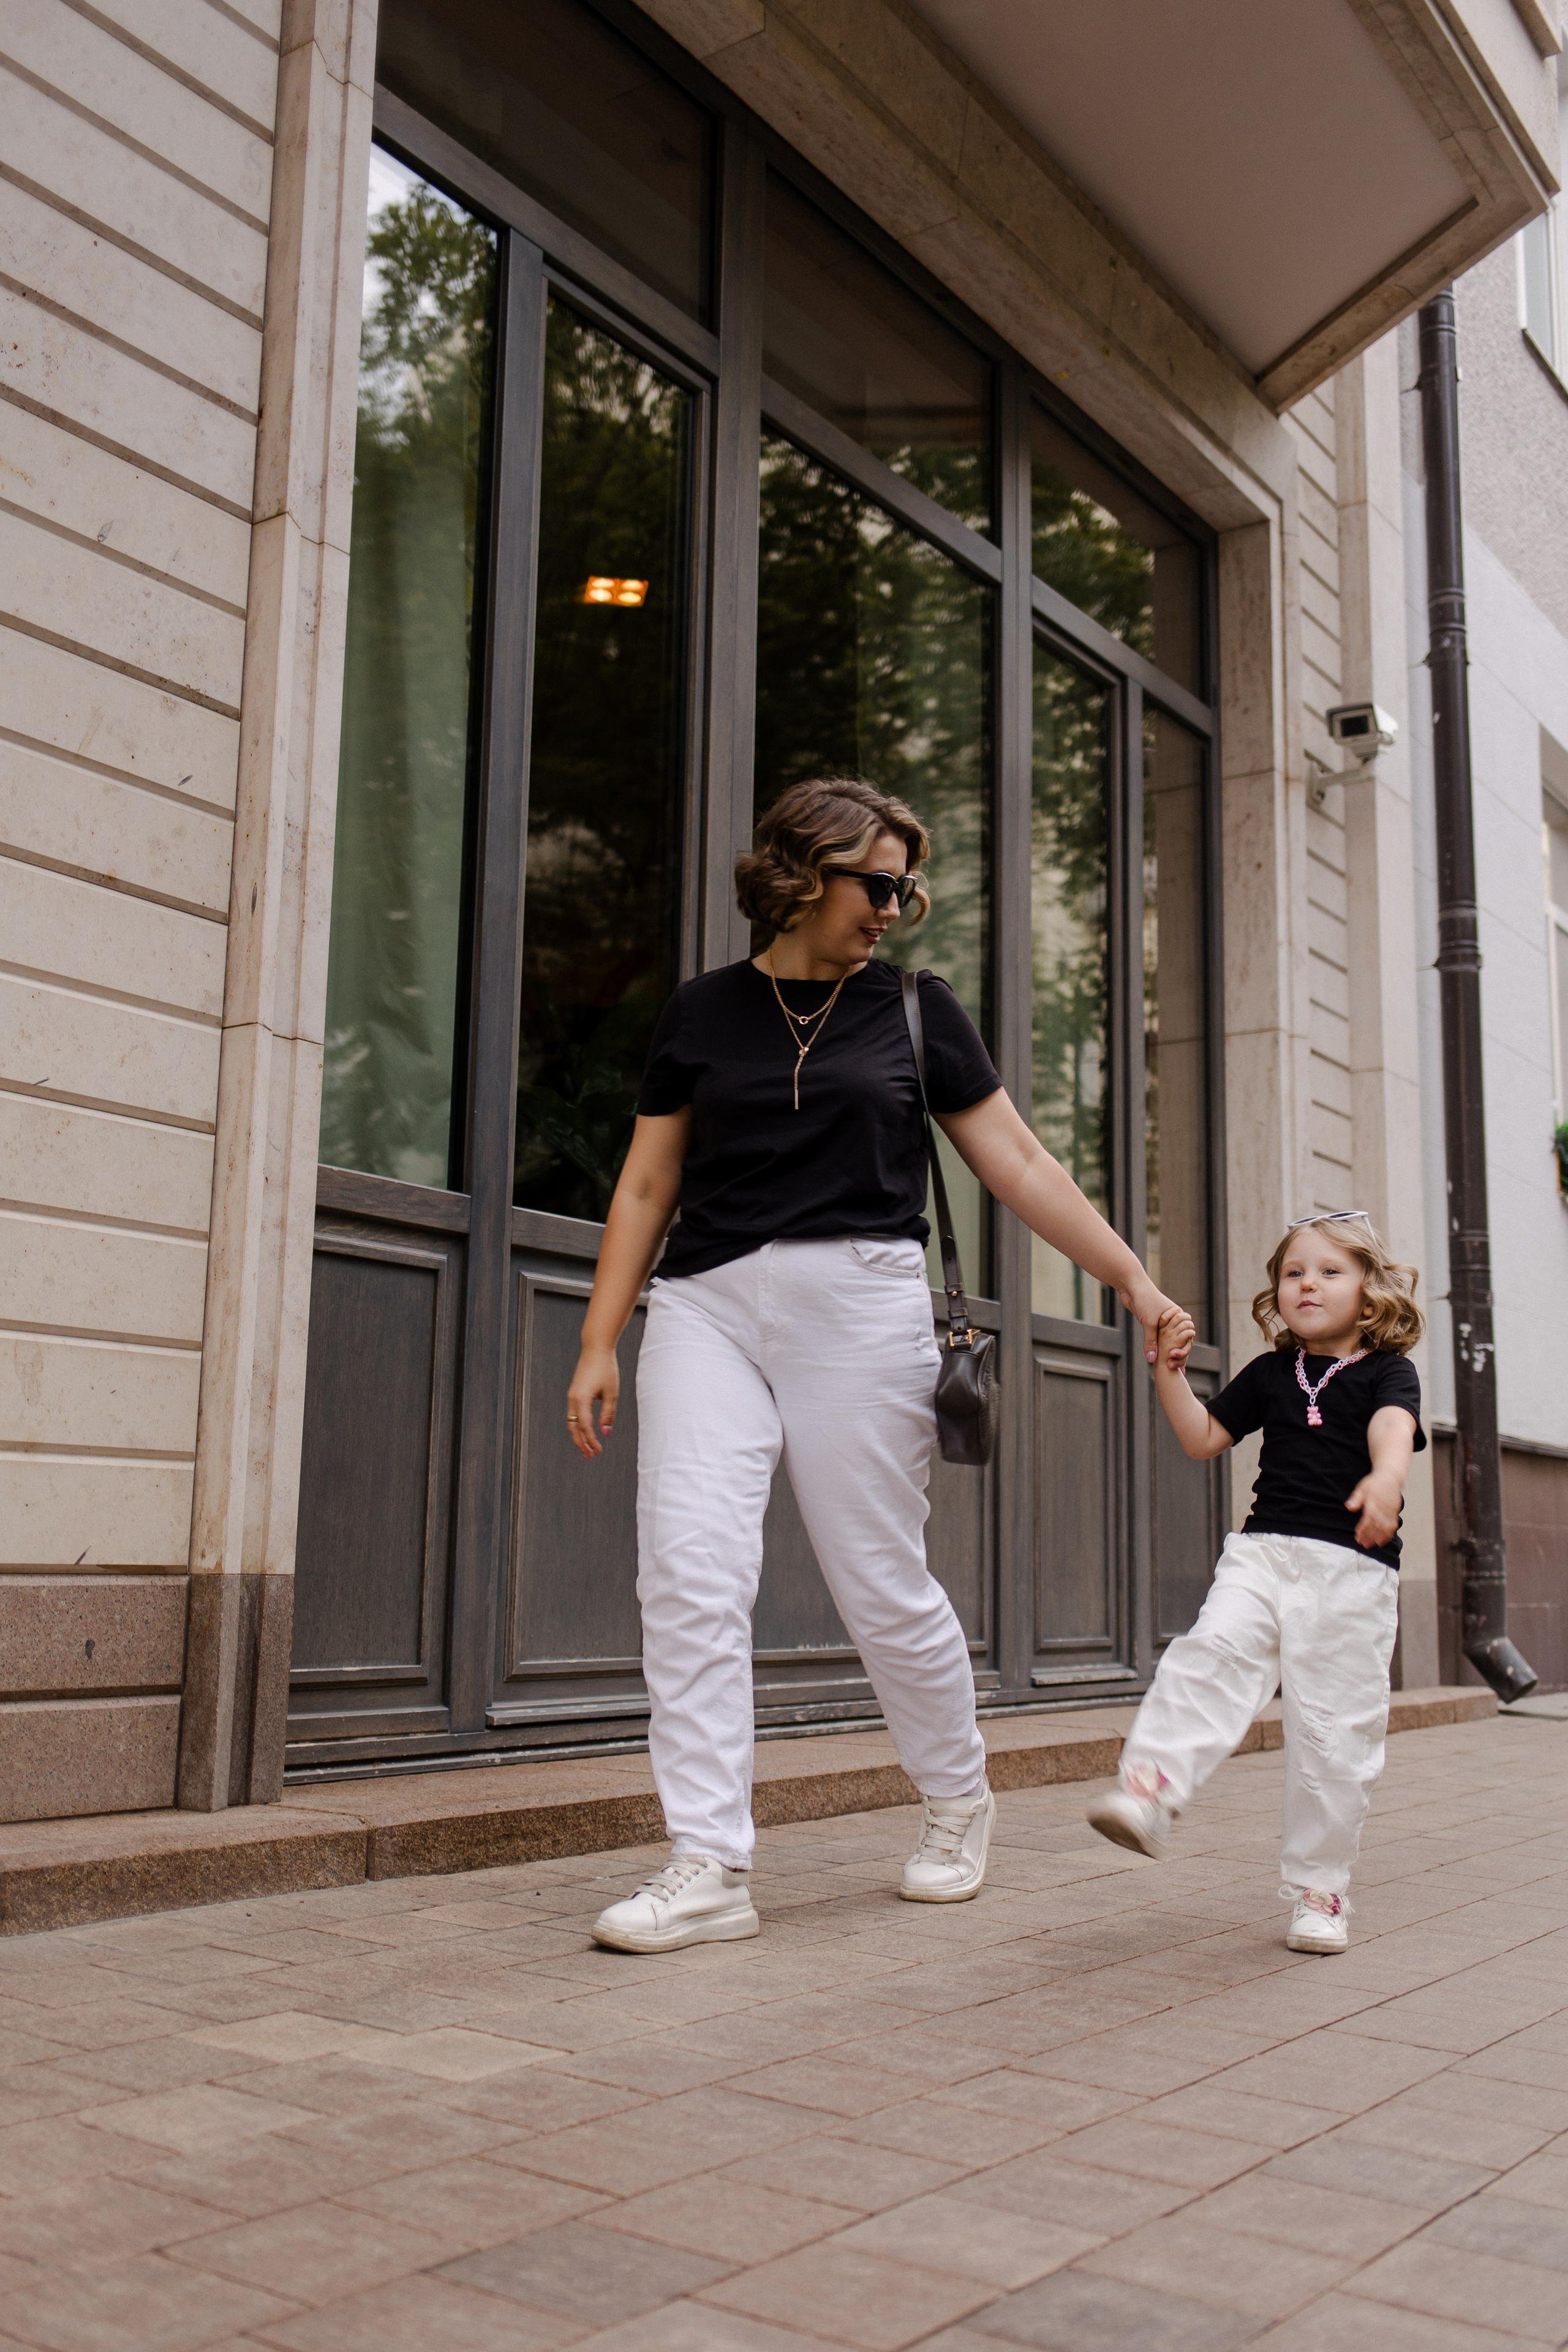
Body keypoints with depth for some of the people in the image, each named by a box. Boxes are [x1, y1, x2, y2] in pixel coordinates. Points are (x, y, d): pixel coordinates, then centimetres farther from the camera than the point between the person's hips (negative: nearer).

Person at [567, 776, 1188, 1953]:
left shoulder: (914, 1007, 8)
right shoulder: (706, 1010, 10)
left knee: (883, 1585, 4)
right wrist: (601, 1342, 5)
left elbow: (1021, 1163, 9)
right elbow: (648, 1185, 11)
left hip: (859, 1303, -1)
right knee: (690, 1574, -10)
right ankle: (710, 1869, -2)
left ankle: (959, 1799, 31)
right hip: (707, 1303, 2)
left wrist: (1134, 1280, 4)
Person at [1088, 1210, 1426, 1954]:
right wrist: (1170, 1375, 3)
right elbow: (1204, 1440, 18)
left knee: (1334, 1731, -1)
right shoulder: (1269, 1374, 16)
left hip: (1353, 1567, -3)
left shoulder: (1386, 1371, 4)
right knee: (1212, 1652, -24)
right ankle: (1149, 1788, -38)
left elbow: (1393, 1429, -18)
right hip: (1263, 1550, 3)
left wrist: (1385, 1482, -41)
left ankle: (1318, 1888, 12)